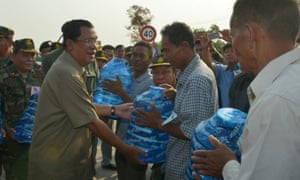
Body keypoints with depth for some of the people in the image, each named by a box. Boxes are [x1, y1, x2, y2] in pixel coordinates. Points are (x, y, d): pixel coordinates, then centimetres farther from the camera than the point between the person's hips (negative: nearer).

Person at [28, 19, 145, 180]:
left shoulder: (70, 69, 9)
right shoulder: (67, 74, -23)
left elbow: (86, 108, 13)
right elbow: (92, 123, -22)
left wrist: (115, 110, 5)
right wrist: (125, 149, -14)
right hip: (55, 162, -9)